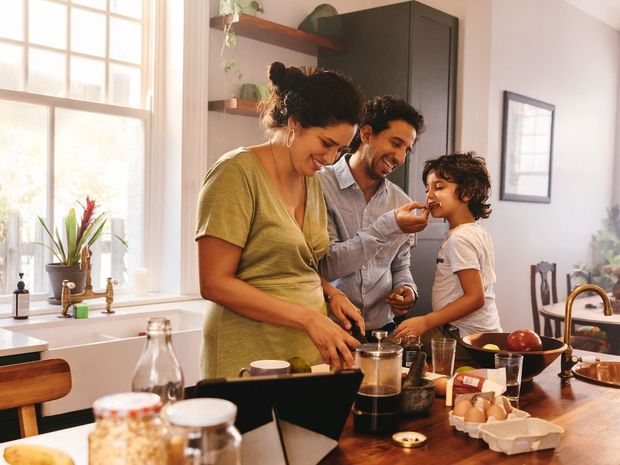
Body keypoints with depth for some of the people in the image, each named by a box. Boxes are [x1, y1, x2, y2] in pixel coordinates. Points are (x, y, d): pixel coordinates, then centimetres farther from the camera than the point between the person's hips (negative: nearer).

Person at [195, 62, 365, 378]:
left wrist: (331, 294, 1)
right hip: (251, 360, -7)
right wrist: (308, 317, -20)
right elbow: (214, 283, -17)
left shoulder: (311, 181, 11)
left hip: (311, 353, 7)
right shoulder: (237, 173, -13)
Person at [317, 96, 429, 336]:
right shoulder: (320, 186, -9)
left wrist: (406, 289, -2)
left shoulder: (401, 203, 8)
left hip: (381, 327, 3)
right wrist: (388, 227, -20)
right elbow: (325, 265, -17)